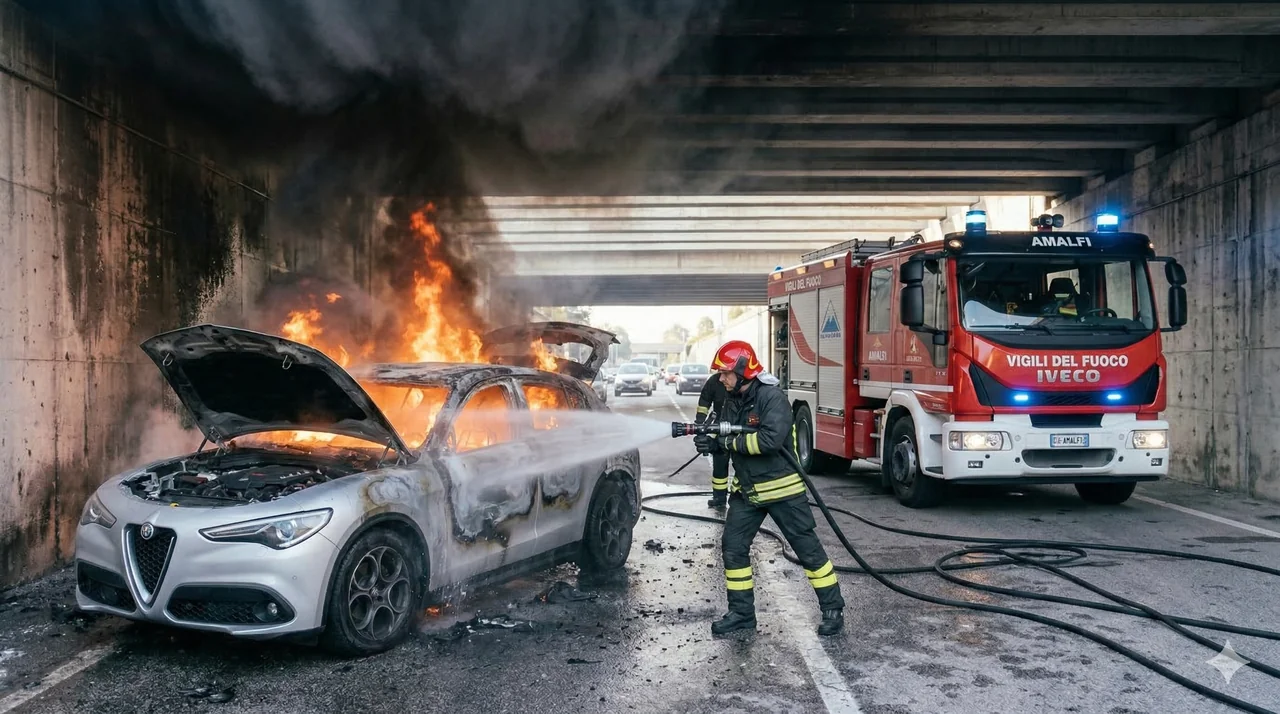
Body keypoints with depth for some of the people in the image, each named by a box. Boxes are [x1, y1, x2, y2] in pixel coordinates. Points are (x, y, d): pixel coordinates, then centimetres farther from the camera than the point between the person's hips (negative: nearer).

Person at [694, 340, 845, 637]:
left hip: (781, 488, -7)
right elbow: (727, 439, 10)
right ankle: (741, 612, 17)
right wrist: (710, 443, -12)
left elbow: (771, 439, -31)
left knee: (807, 547, 2)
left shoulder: (772, 398, -19)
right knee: (733, 546, 5)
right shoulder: (732, 401, 6)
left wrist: (731, 442, -24)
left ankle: (832, 609, 14)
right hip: (746, 490, 8)